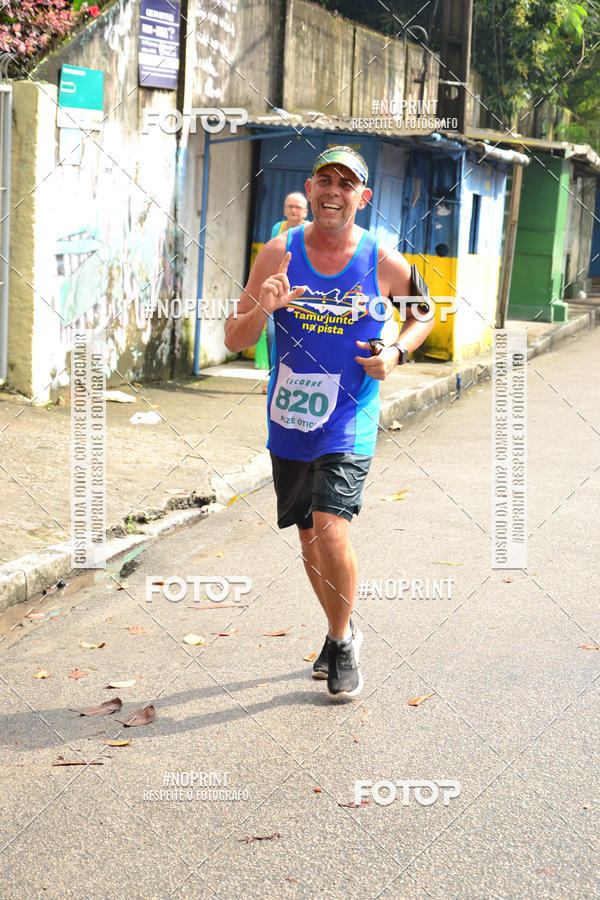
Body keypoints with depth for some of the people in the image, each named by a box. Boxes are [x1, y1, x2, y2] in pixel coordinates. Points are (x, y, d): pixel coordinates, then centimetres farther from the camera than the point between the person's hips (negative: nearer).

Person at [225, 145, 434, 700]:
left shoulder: (385, 263, -6)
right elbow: (234, 341, -3)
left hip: (348, 424, -3)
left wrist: (396, 353, -6)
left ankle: (343, 647, 6)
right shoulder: (280, 253, -3)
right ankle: (342, 630, 38)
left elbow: (425, 315, 13)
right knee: (309, 538, 14)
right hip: (289, 424, 3)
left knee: (332, 530, -17)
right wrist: (262, 308, -24)